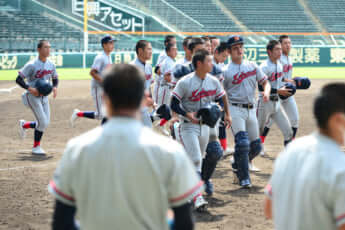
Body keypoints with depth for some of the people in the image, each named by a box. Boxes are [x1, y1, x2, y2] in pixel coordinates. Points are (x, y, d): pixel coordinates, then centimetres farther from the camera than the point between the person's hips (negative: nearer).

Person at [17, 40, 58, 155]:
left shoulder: (51, 64, 3)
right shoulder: (32, 65, -17)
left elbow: (55, 78, 17)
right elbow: (18, 79, -15)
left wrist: (55, 87, -3)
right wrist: (30, 89, -26)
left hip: (44, 96, 7)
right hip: (33, 96, -7)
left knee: (45, 123, 7)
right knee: (43, 122, -9)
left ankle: (24, 125, 33)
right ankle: (36, 147, 9)